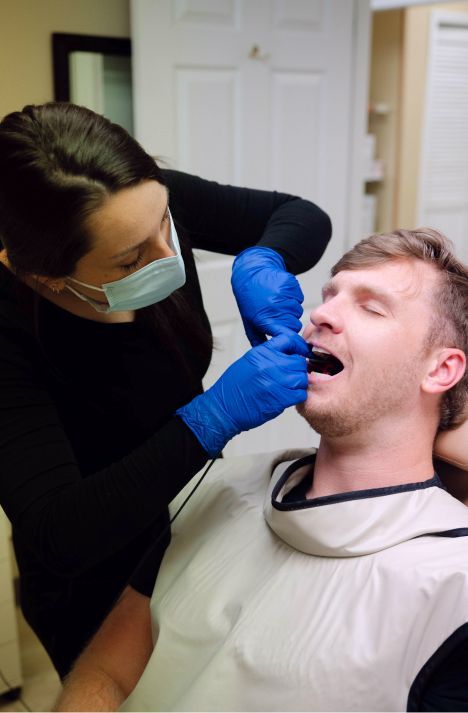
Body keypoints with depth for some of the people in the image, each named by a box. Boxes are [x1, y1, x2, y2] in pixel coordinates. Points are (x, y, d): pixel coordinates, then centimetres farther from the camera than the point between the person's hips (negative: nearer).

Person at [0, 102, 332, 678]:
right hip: (93, 584, -4)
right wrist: (214, 416, -45)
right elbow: (56, 538, -38)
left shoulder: (152, 205, -21)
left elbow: (304, 217, -8)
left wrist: (258, 263, -31)